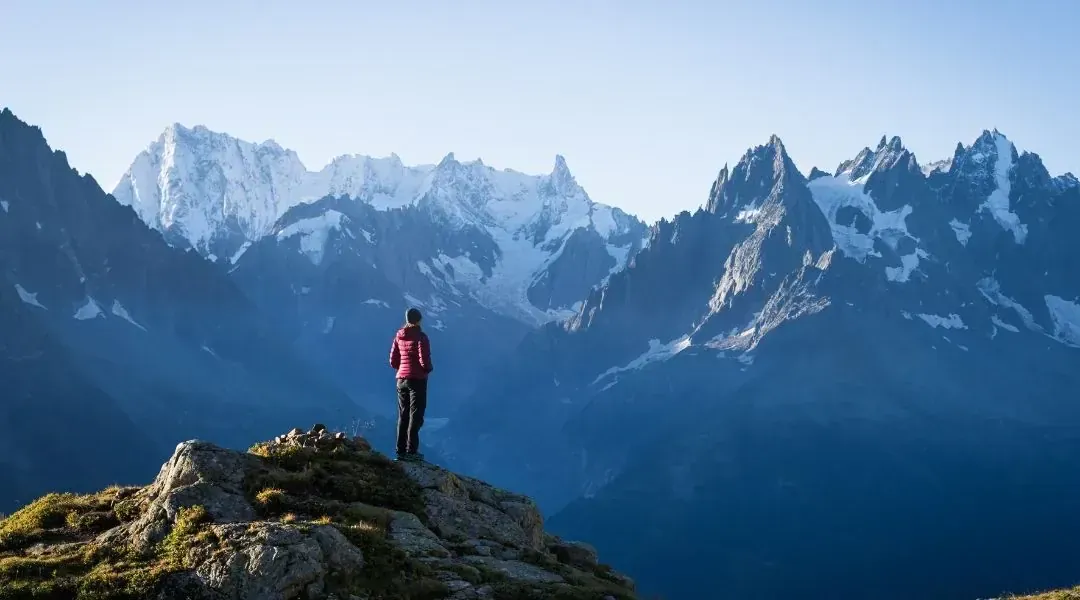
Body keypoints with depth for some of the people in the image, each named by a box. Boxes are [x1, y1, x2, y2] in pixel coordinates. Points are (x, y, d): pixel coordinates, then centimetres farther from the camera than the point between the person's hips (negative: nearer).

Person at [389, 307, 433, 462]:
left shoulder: (399, 337, 6)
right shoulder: (421, 337, -13)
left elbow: (393, 361, 7)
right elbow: (425, 361, -18)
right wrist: (428, 369, 3)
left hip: (401, 379, 6)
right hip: (418, 379, -6)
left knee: (403, 415, 11)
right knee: (416, 416, -1)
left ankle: (401, 450, 10)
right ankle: (411, 451, -4)